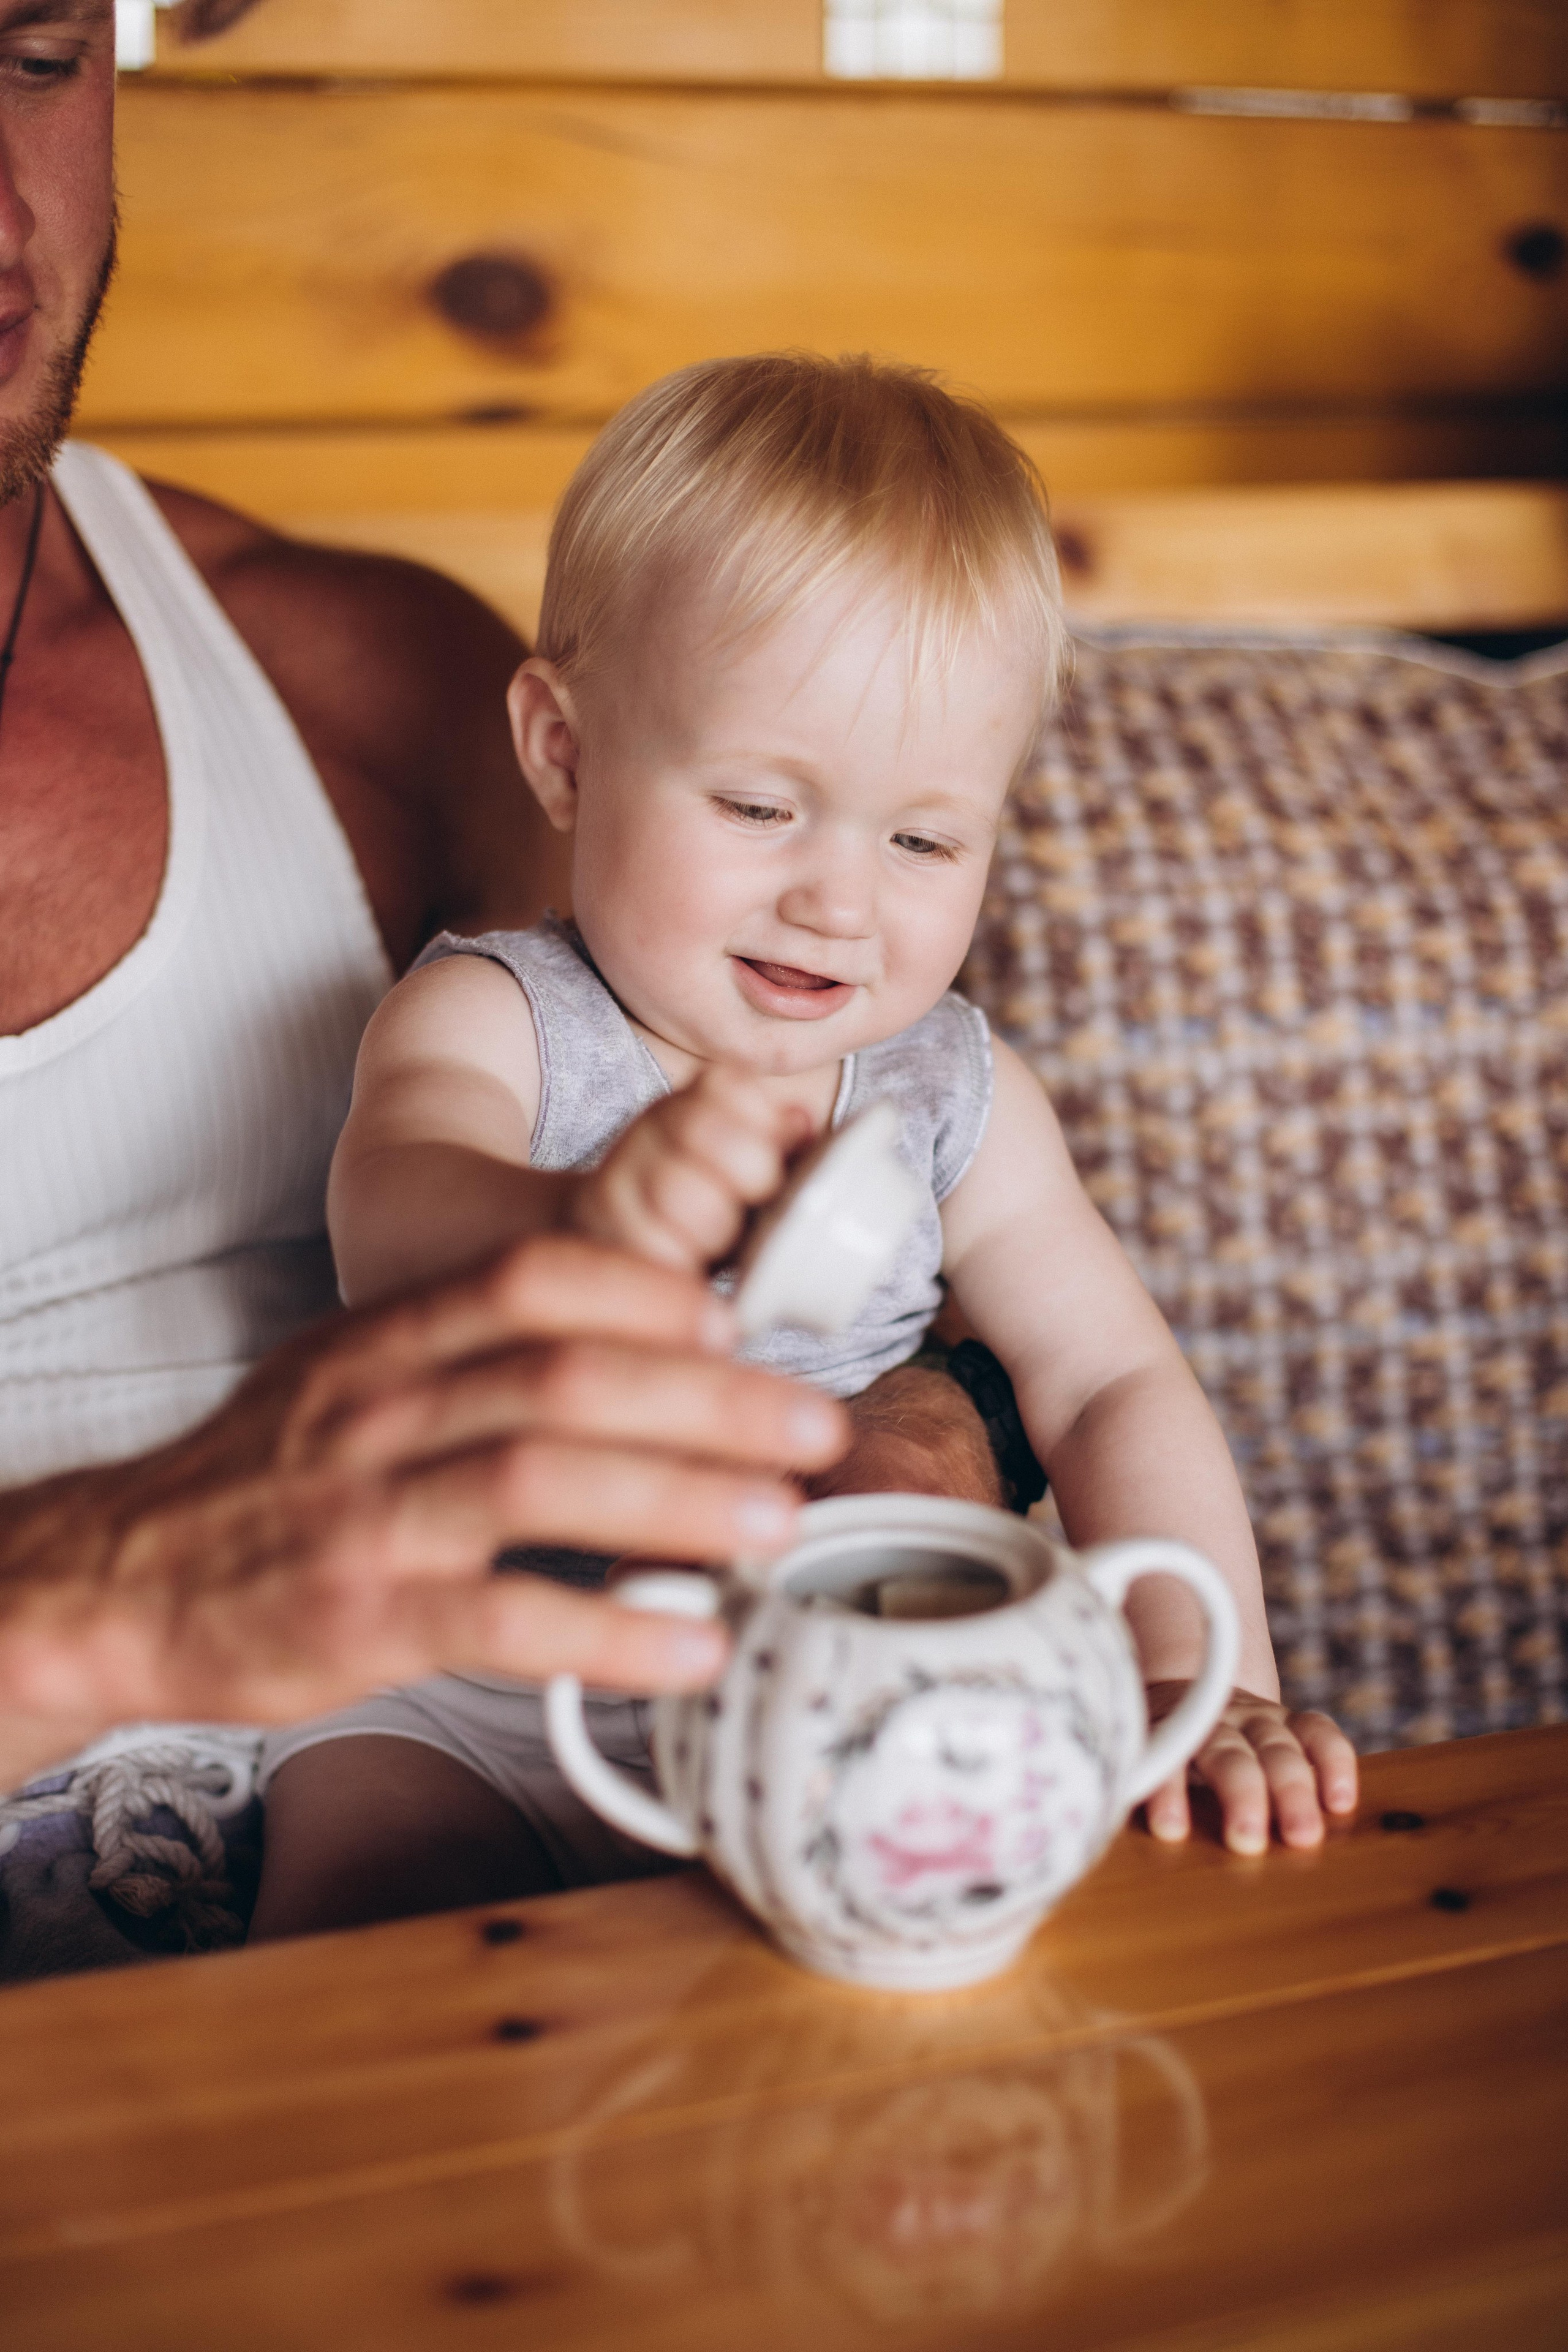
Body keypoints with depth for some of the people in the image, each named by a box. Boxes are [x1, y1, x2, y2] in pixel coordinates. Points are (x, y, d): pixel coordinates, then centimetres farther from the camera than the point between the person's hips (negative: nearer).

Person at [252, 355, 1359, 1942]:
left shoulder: (954, 1095, -1)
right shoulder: (491, 1022, -13)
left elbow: (1113, 1386, -2)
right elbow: (390, 1226, -35)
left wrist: (1206, 1679, -19)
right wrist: (578, 1222, -60)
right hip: (458, 1700, -3)